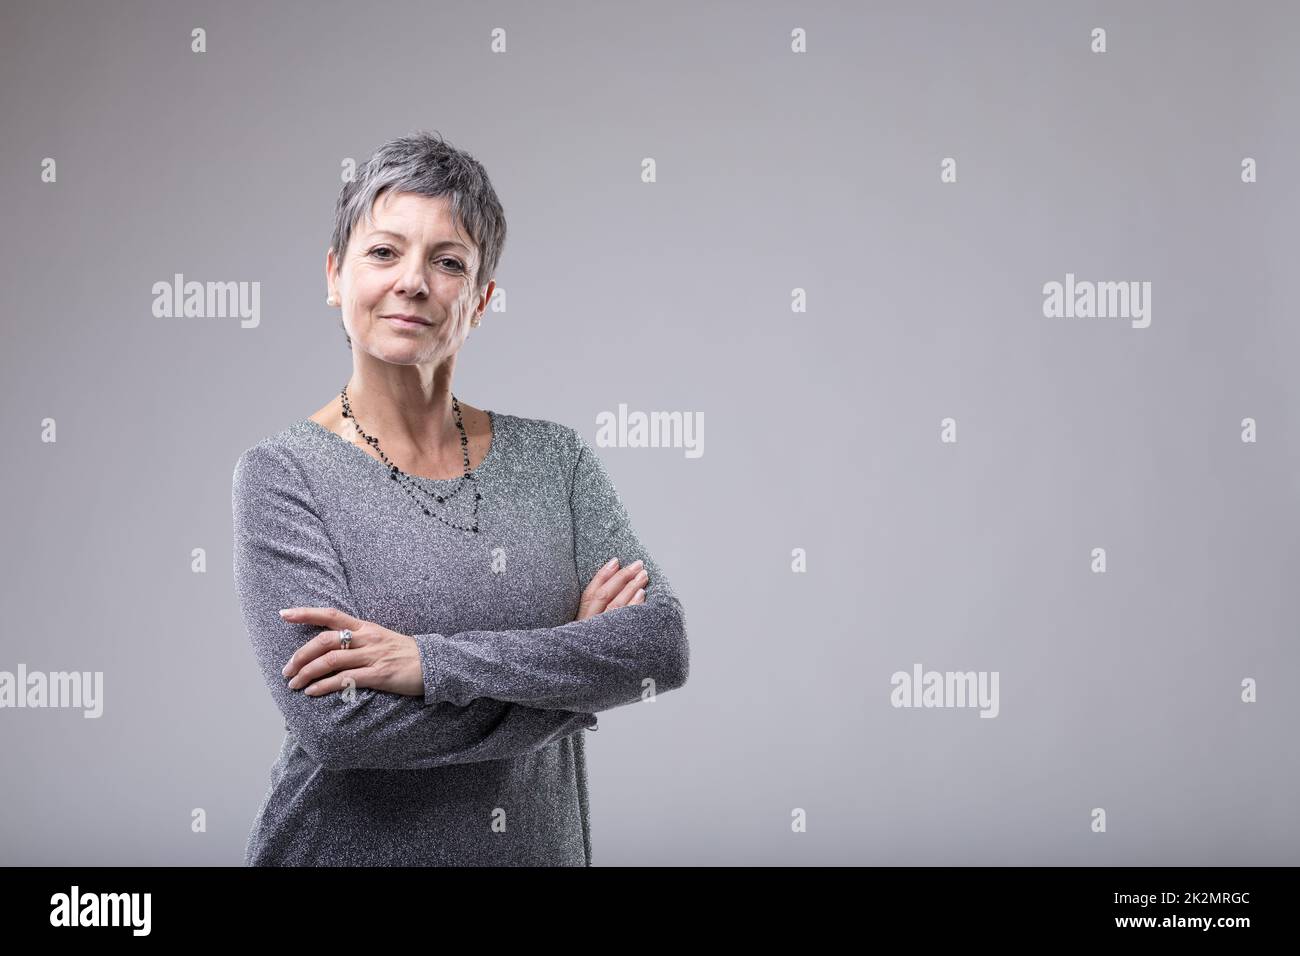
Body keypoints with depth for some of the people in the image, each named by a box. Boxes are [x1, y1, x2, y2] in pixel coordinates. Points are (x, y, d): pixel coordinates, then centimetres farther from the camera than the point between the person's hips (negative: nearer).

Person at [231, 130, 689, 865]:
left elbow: (664, 644, -13)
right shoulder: (283, 474, -10)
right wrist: (575, 661, -15)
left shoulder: (556, 458, -1)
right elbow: (338, 721, -21)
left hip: (542, 842, 3)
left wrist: (433, 662, -22)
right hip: (347, 845, -3)